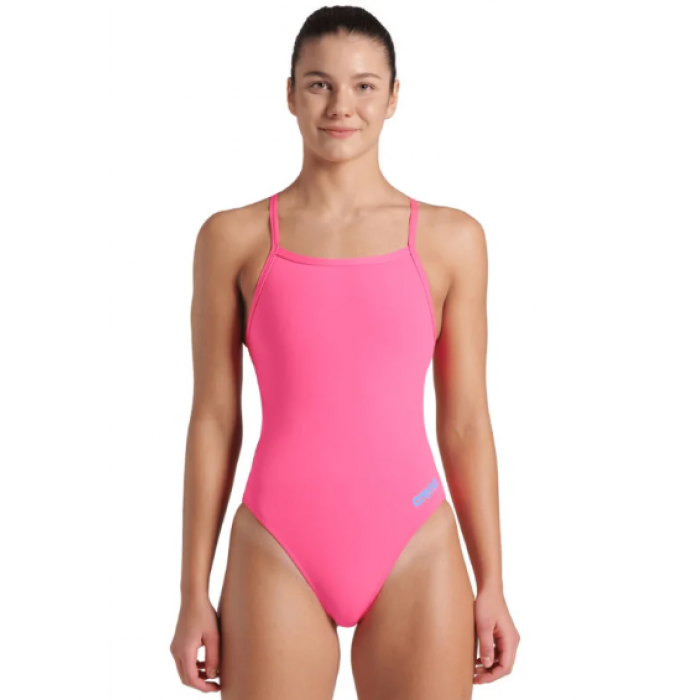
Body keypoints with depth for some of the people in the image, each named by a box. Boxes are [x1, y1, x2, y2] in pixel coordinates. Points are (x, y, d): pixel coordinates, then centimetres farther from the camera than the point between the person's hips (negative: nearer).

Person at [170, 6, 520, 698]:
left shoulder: (450, 240, 3)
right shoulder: (233, 238, 2)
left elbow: (465, 423, 5)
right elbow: (214, 421, 4)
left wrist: (491, 585, 5)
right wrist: (194, 592, 4)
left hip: (415, 556, 1)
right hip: (278, 559, 0)